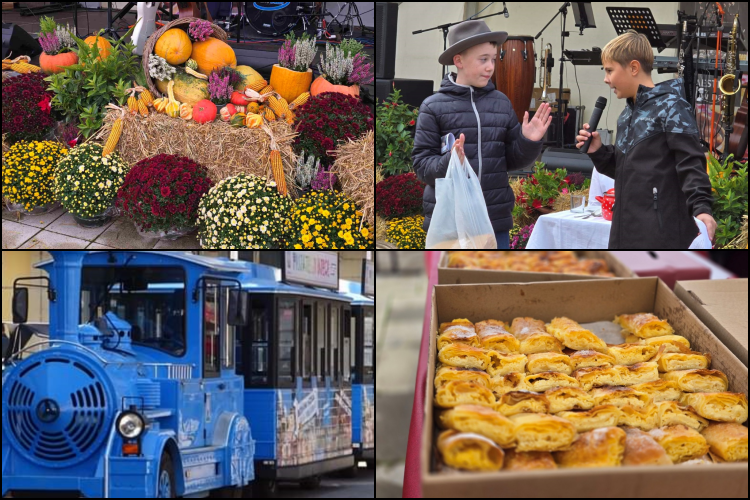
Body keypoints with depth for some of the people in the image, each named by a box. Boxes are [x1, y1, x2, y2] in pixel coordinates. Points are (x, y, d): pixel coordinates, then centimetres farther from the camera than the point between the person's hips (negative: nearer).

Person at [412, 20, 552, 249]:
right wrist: (449, 163, -25)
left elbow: (513, 159, 10)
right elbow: (422, 164, -5)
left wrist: (529, 142, -10)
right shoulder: (434, 107, -4)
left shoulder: (501, 103, 7)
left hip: (495, 222, 3)